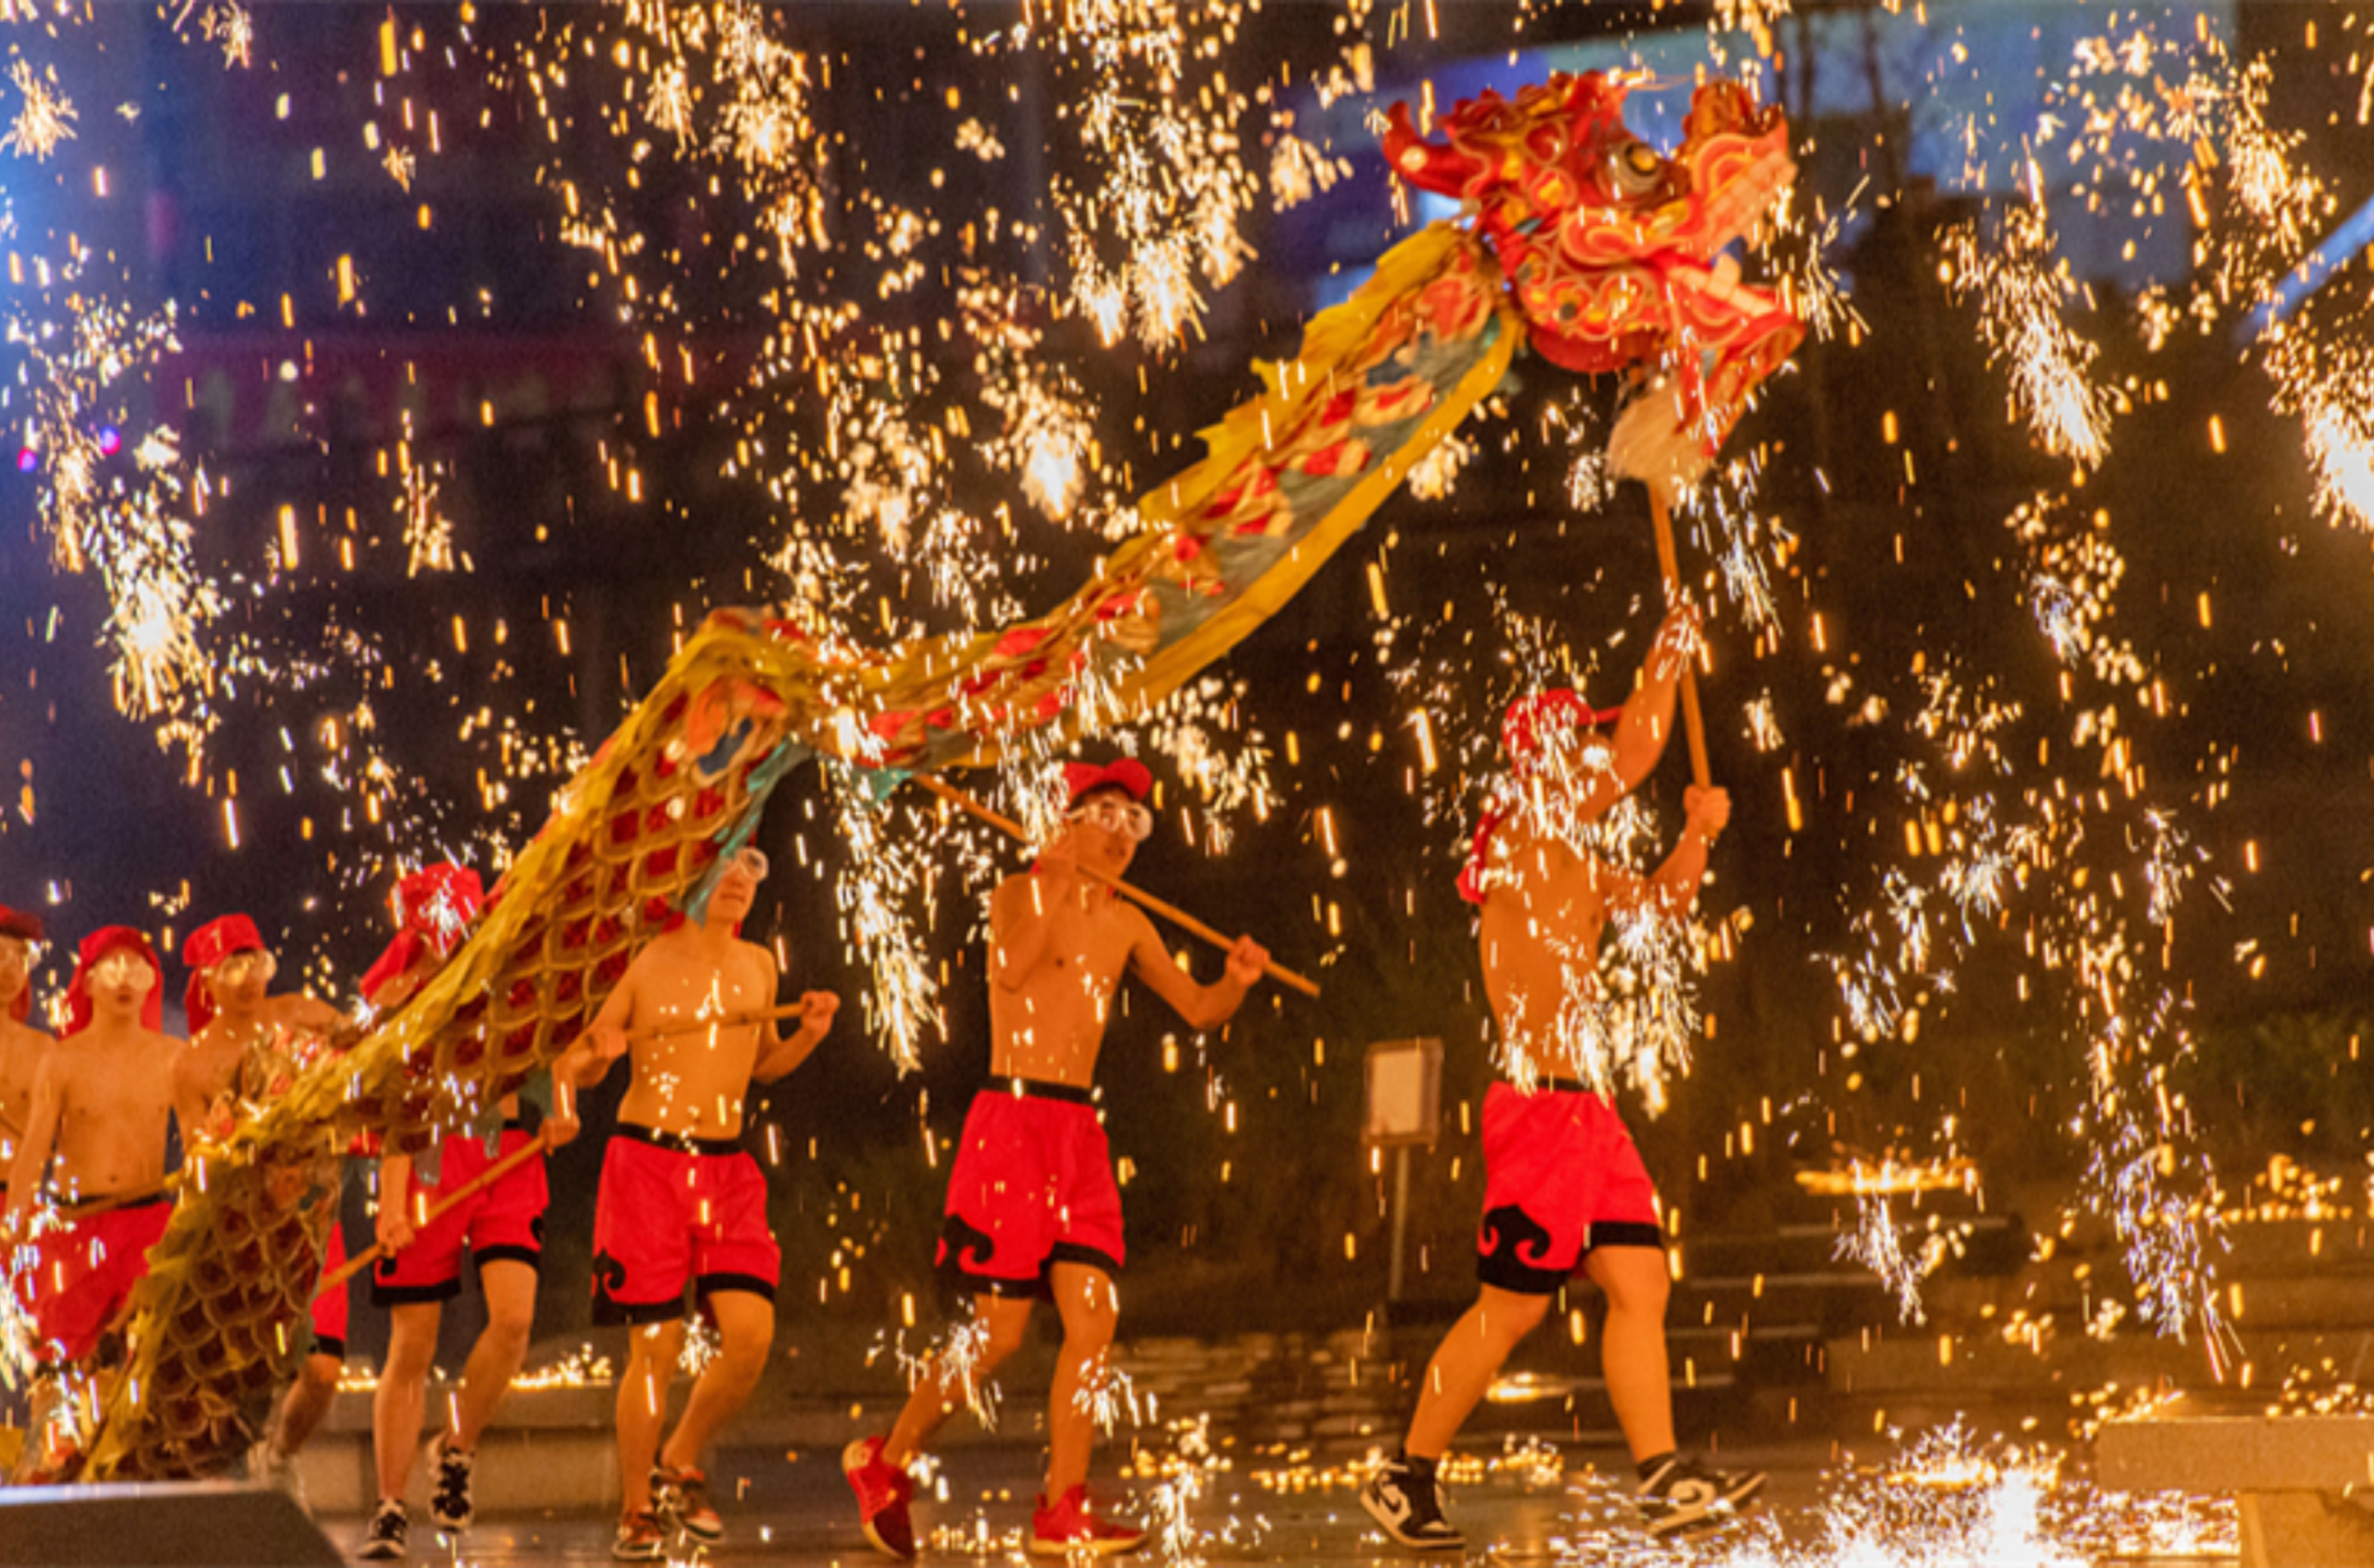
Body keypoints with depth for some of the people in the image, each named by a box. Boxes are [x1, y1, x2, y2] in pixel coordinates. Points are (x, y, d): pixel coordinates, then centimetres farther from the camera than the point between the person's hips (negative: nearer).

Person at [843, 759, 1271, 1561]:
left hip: (1080, 1134, 6)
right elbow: (1013, 969, -23)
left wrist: (1237, 982, -6)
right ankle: (885, 1461, 13)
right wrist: (1056, 880, -22)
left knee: (1094, 1317, -6)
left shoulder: (1127, 925, 14)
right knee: (1001, 1332, -6)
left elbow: (1198, 1009, 15)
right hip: (1010, 1124, -6)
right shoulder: (1020, 894, -3)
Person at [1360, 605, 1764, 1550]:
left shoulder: (1572, 864, 16)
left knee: (1640, 1284, 2)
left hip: (1587, 1109, 9)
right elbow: (1634, 761, -19)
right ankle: (1407, 1476, 6)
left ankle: (1662, 1478, 0)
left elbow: (1660, 902, 28)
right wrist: (1667, 662, -8)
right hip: (1538, 1107, -9)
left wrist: (1697, 834, 11)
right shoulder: (1519, 838, -11)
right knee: (1510, 1308, -4)